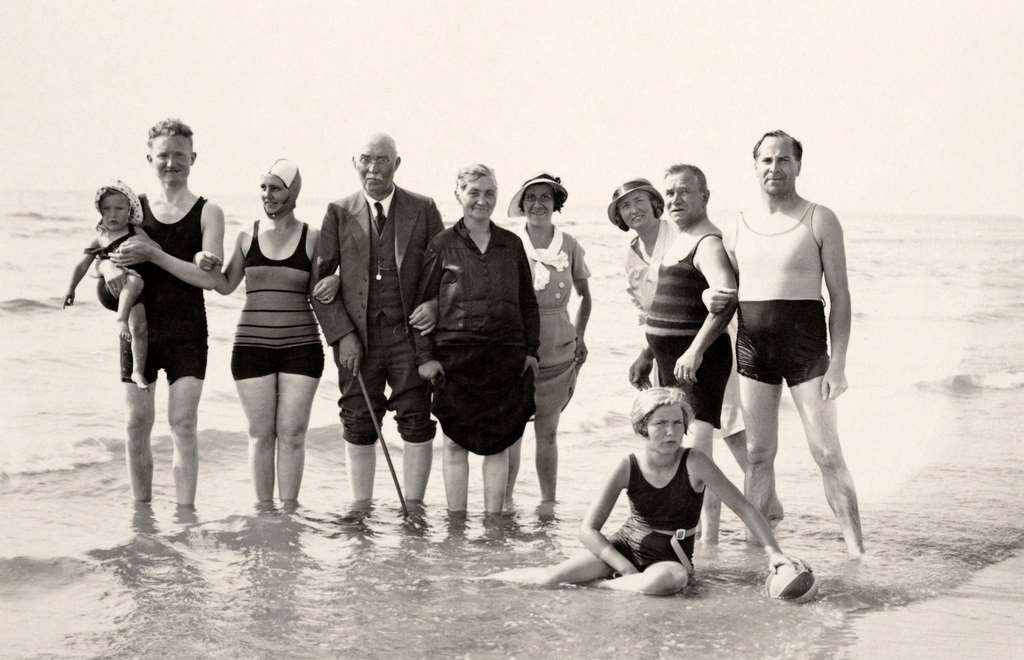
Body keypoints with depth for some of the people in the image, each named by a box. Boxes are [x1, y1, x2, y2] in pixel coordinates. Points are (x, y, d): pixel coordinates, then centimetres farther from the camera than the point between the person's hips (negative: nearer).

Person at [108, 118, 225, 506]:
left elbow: (211, 278, -10)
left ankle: (185, 511, -3)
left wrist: (154, 255, -16)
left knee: (183, 424, -6)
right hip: (140, 329, 3)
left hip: (188, 332, -3)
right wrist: (113, 267, -9)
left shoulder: (207, 212, 1)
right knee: (137, 425, 5)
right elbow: (101, 255, 16)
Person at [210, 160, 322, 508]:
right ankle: (263, 509, 12)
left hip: (300, 347, -1)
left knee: (292, 434, -2)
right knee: (261, 433, 3)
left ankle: (289, 509, 5)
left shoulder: (312, 238, 3)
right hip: (252, 345, 1)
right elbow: (225, 284, 9)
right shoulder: (248, 236, 7)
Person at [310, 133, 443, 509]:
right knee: (358, 425, 5)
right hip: (357, 337, 1)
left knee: (417, 422, 0)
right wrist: (342, 334, -7)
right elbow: (319, 279, 3)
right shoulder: (339, 213, 6)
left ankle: (413, 508, 11)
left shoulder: (423, 210, 5)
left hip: (410, 331, 0)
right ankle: (361, 510, 16)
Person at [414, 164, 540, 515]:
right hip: (455, 359, -2)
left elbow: (528, 301, 13)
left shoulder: (511, 244, 9)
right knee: (455, 444, 3)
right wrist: (426, 356, -4)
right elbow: (423, 302, 1)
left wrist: (531, 351, 7)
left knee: (498, 443, 6)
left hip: (505, 358, 2)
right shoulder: (442, 245, 1)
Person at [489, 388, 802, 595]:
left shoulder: (694, 464, -16)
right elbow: (588, 529, -11)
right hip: (624, 546, 1)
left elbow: (744, 507, -13)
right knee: (555, 576, -24)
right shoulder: (627, 468, -12)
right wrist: (627, 569, -20)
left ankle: (601, 587, -19)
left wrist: (773, 551, -23)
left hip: (672, 557, -1)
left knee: (668, 580, -40)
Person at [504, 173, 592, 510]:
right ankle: (503, 501, 8)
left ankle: (549, 502, 15)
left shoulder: (569, 246, 2)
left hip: (557, 352, 1)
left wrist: (579, 336, 8)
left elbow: (584, 295, 16)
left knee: (547, 431, 8)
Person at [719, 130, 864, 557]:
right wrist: (712, 298, -2)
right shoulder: (739, 227, 11)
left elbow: (840, 296, -4)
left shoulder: (820, 221, -1)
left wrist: (838, 363, -10)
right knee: (759, 454, 7)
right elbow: (723, 287, 22)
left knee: (827, 453, -4)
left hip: (805, 345, -4)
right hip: (751, 345, 4)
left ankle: (856, 548, 2)